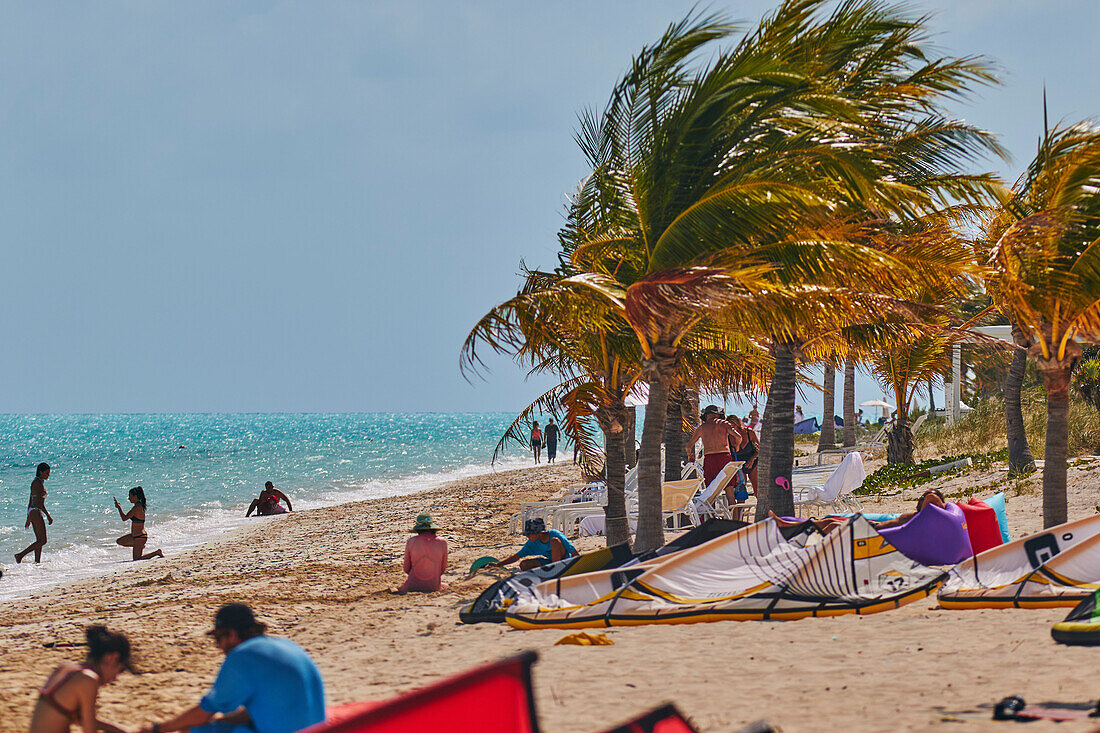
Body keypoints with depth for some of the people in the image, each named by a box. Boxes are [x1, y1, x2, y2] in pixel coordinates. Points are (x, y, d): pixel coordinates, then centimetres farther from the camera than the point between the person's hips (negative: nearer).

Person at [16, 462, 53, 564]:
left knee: (39, 540, 11)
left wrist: (28, 519, 23)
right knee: (42, 540, -9)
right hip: (36, 511, -10)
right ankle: (20, 555, -11)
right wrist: (48, 516, -20)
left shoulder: (36, 482, 16)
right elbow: (40, 502, -20)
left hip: (31, 511, 10)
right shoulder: (38, 483, -14)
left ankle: (37, 562, 10)